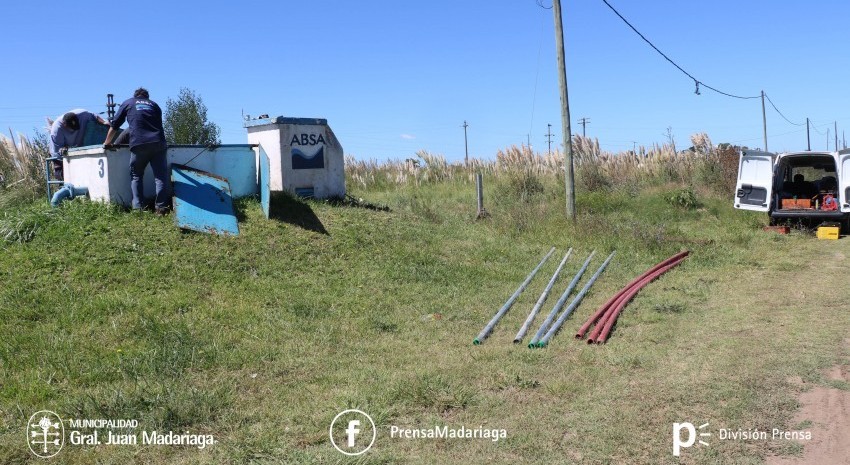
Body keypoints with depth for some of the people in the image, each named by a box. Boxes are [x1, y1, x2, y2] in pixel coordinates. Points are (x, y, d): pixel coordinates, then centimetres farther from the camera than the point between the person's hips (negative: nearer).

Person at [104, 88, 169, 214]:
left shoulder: (128, 103, 21)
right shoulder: (154, 104, 25)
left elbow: (114, 126, 21)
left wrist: (107, 143, 32)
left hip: (138, 145, -1)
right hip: (158, 143, 1)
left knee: (136, 176, 12)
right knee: (161, 176, 3)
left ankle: (138, 207, 3)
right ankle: (161, 207, -5)